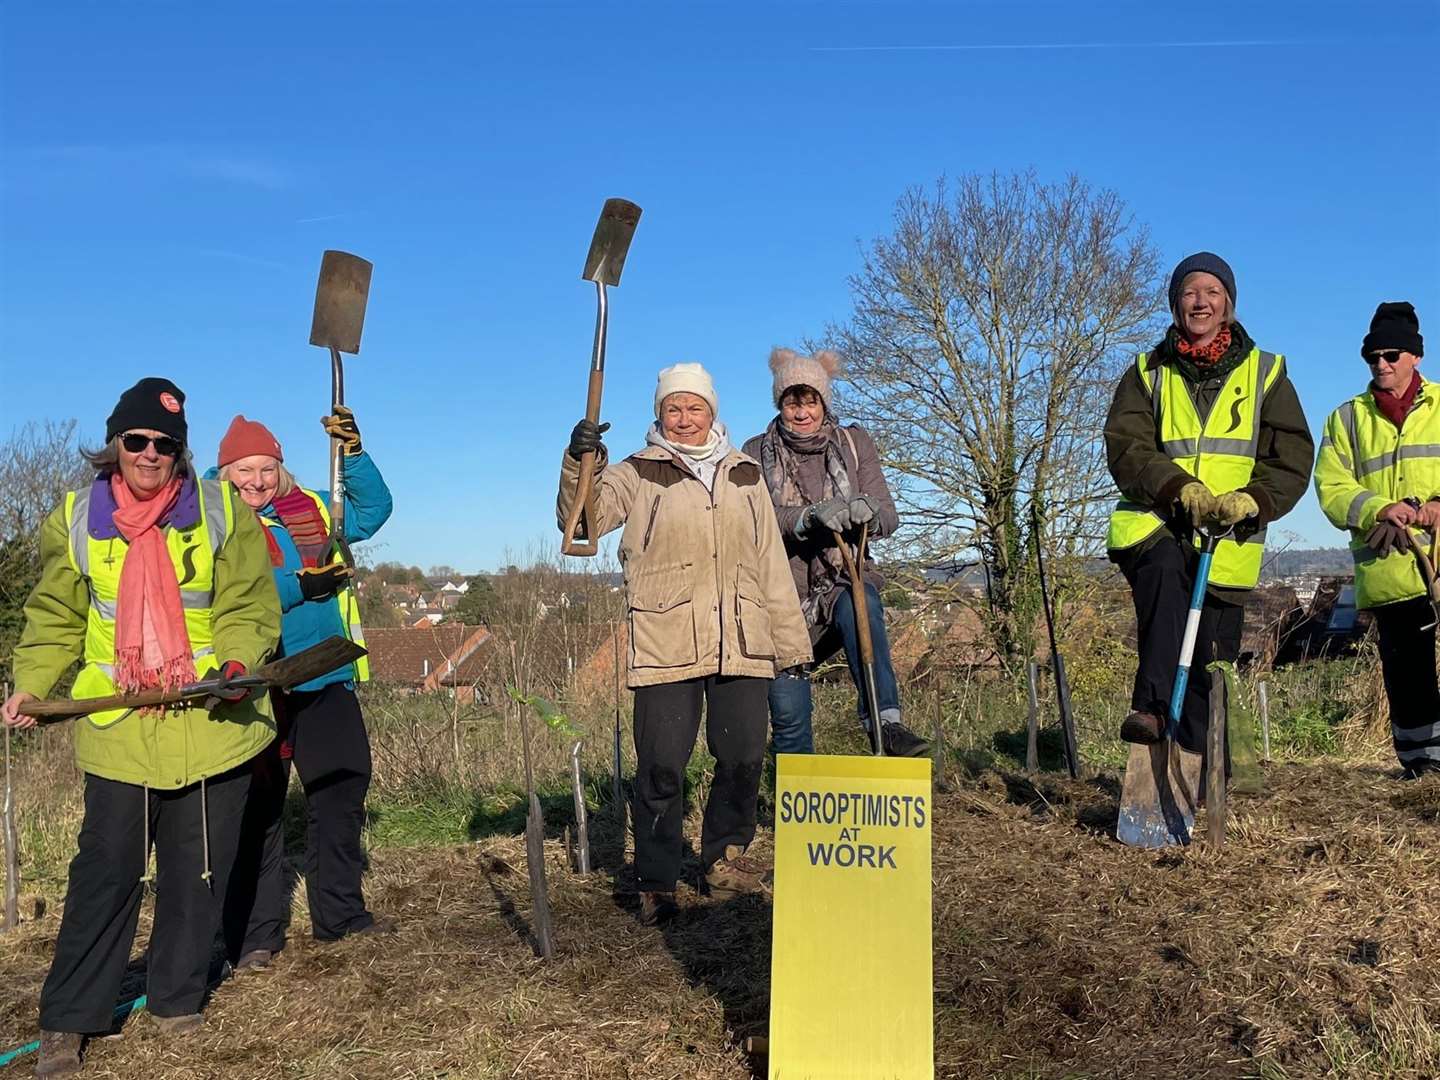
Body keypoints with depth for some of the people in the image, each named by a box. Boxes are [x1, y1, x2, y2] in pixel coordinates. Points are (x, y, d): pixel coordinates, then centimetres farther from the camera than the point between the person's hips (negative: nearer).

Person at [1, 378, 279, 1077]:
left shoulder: (221, 511, 1)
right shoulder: (73, 521, 6)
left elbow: (249, 606, -1)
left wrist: (236, 660, -18)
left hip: (214, 720, 0)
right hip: (119, 727, 0)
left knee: (197, 869, 8)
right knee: (106, 869, 2)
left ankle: (177, 1001, 26)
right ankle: (66, 1020, 16)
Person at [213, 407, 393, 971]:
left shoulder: (311, 508, 13)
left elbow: (374, 508, 9)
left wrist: (352, 452, -5)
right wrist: (299, 586, -25)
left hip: (327, 681, 5)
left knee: (342, 792, 12)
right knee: (256, 809, 2)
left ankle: (339, 912, 26)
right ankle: (255, 934, 14)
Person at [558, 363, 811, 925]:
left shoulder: (744, 477, 15)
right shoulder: (637, 474, 6)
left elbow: (772, 565, 18)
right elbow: (582, 521, -6)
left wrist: (790, 641, 16)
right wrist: (580, 463, -23)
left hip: (742, 646, 4)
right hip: (666, 646, -3)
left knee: (744, 759, 7)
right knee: (661, 768, -2)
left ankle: (724, 858, 29)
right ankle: (656, 886, 11)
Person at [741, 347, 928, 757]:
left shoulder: (854, 442, 7)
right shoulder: (758, 453, 4)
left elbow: (888, 516, -2)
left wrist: (866, 510, -26)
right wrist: (810, 516, -32)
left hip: (844, 581, 0)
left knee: (858, 607, -36)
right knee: (788, 715, -5)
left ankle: (885, 720, -40)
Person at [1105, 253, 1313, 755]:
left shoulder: (1265, 373, 11)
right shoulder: (1147, 373, 9)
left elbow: (1293, 459, 2)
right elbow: (1126, 449, -5)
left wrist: (1250, 499, -18)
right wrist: (1180, 489, -22)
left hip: (1227, 542, 2)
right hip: (1155, 526, -1)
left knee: (1212, 668, 3)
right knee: (1165, 568, -36)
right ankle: (1151, 707, -36)